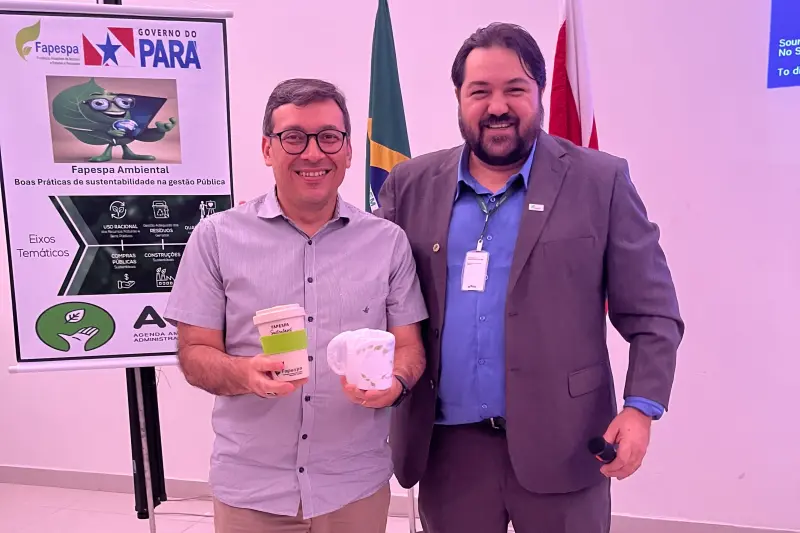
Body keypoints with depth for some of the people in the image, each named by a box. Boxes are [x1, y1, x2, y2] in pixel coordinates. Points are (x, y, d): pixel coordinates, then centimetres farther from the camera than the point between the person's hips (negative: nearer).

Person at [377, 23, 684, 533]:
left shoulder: (601, 182, -4)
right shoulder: (411, 184, 2)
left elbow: (652, 313, -2)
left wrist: (641, 407, -10)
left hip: (560, 441, -1)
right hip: (447, 443, 2)